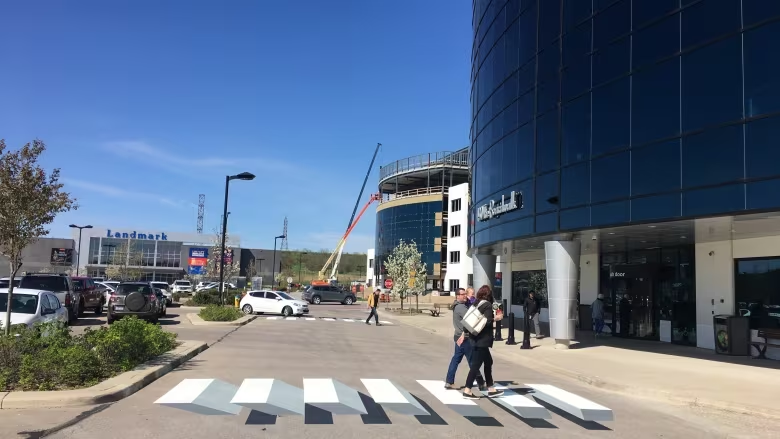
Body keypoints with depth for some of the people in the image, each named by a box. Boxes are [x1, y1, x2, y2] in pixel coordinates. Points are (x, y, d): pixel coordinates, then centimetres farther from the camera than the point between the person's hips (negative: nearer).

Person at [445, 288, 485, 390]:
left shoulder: (458, 306, 14)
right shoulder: (460, 307, -18)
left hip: (460, 337, 10)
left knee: (456, 359, 11)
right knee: (473, 361, -1)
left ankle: (449, 382, 14)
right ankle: (481, 383, 7)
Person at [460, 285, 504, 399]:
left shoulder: (476, 304, 12)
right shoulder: (487, 305, -11)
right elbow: (487, 321, -20)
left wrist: (464, 334, 17)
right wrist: (496, 318, -2)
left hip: (475, 338, 9)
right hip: (482, 339, -9)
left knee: (488, 361, 16)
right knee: (476, 364, -6)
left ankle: (491, 389, 21)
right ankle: (467, 391, -5)